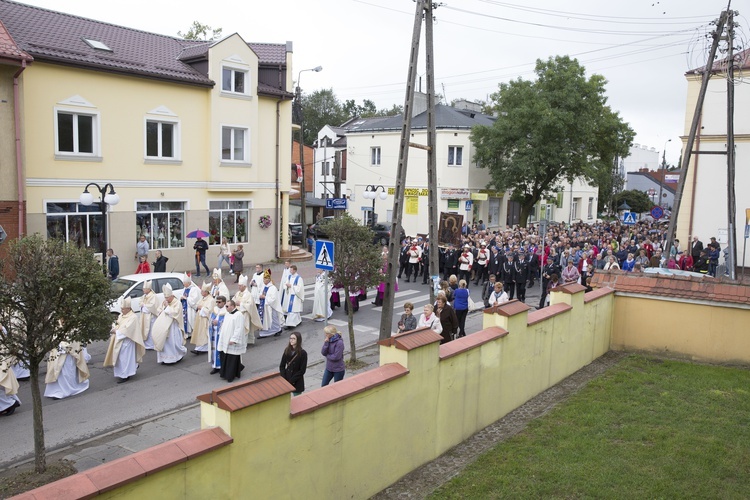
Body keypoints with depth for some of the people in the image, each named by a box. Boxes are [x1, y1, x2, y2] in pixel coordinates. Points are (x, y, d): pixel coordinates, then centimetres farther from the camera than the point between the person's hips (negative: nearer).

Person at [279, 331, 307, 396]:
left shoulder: (303, 353, -13)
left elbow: (302, 370, -12)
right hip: (286, 379, 4)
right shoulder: (287, 351, 0)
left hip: (297, 382, -3)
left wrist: (291, 381, -14)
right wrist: (284, 379, -9)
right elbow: (282, 366, 3)